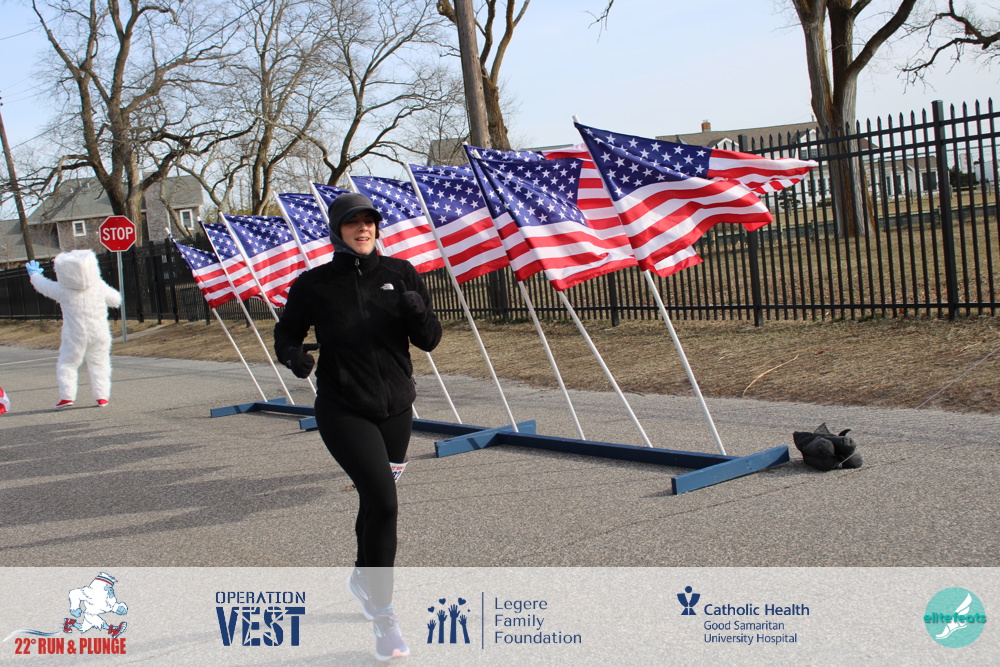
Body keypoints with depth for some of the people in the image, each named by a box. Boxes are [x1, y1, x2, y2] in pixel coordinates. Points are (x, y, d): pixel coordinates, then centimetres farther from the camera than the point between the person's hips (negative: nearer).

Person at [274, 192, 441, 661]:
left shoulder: (400, 274, 2)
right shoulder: (314, 285, -4)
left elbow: (429, 341, 1)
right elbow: (285, 332, 7)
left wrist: (417, 312, -20)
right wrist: (293, 354, -16)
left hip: (396, 408, 4)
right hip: (343, 411, -4)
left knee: (376, 499, 18)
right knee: (382, 500, -18)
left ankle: (362, 577, 47)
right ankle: (382, 616, -4)